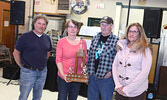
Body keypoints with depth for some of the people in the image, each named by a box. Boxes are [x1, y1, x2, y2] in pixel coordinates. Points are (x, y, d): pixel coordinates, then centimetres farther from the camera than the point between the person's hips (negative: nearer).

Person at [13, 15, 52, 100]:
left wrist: (43, 63, 12)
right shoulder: (25, 37, -10)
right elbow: (16, 53, -5)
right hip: (28, 72, -4)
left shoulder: (47, 38, 5)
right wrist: (22, 66, -4)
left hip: (42, 72, 5)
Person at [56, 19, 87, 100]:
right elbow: (58, 60, -6)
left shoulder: (83, 42, 4)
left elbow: (85, 59, 11)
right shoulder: (61, 42, -4)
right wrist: (63, 74, -16)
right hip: (64, 77, -2)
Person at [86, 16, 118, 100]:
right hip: (92, 75, 5)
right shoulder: (95, 38, 7)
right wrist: (88, 70, 8)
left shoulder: (116, 41, -9)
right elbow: (89, 55, 11)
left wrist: (111, 72, -13)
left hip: (106, 77, -5)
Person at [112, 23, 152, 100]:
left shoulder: (145, 50, -8)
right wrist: (118, 85, -8)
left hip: (136, 92, -3)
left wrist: (127, 89, -15)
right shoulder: (122, 47, 4)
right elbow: (115, 65, 3)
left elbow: (144, 73, -14)